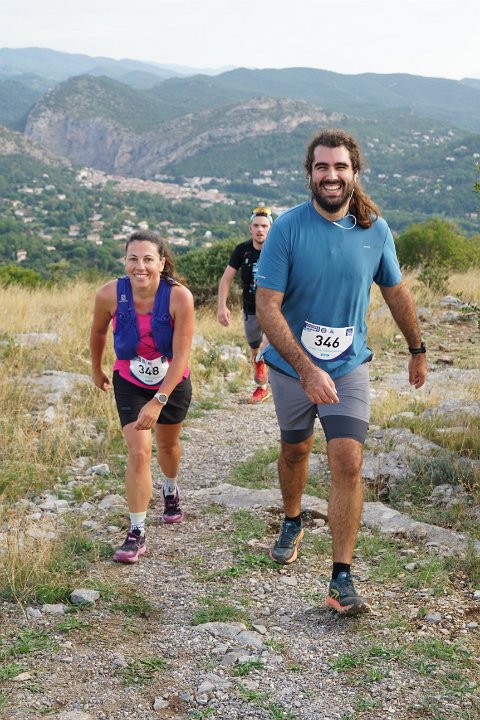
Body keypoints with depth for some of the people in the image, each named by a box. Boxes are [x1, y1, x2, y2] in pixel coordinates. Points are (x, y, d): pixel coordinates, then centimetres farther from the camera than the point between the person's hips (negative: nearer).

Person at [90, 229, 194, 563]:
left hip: (173, 384, 0)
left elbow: (181, 356, -27)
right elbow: (98, 332, -1)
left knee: (168, 444, 21)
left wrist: (158, 401, -32)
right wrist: (97, 370, 13)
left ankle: (171, 492, 54)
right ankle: (137, 533, -3)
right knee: (139, 452, -13)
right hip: (130, 383, 0)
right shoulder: (110, 294, -24)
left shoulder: (179, 297, -30)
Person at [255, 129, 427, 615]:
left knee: (348, 464, -11)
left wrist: (417, 350, 18)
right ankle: (292, 524, 48)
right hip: (291, 366, 0)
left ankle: (341, 580, -3)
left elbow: (395, 292, 9)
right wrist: (307, 369, -30)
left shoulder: (375, 230, -8)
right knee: (295, 450, 19)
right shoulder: (287, 228, -17)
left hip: (349, 365, 1)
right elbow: (267, 307, -21)